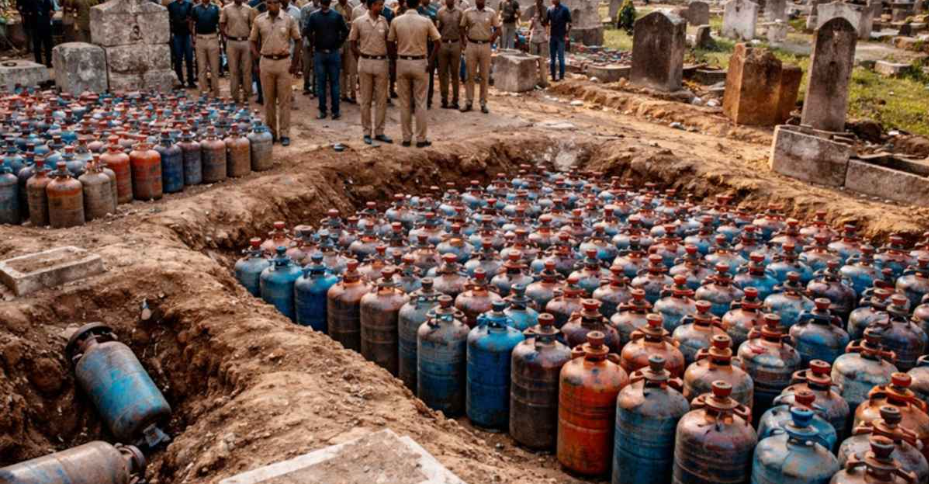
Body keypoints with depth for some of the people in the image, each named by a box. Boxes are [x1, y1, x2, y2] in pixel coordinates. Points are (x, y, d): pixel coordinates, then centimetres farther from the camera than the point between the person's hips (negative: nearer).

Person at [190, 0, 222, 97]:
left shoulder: (215, 8, 5)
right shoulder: (195, 8, 5)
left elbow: (219, 23, 9)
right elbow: (191, 24, 9)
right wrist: (193, 38, 3)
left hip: (213, 39, 0)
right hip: (200, 39, 0)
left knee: (214, 67, 3)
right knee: (201, 67, 4)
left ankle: (216, 92, 11)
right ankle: (203, 92, 9)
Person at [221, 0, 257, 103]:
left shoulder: (248, 9, 5)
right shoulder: (226, 9, 1)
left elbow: (252, 25, 9)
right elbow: (222, 25, 5)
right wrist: (227, 37, -4)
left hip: (246, 42, 1)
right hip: (232, 42, -1)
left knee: (247, 70, 2)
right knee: (234, 71, 4)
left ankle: (246, 96, 9)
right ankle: (235, 97, 11)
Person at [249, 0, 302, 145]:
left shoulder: (289, 20, -2)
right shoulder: (259, 20, 2)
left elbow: (298, 40, 5)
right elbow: (253, 41, 10)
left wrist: (295, 62, -1)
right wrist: (256, 60, 0)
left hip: (284, 62, -1)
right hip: (266, 62, 2)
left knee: (284, 99, 1)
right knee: (268, 99, 8)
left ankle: (284, 133, 7)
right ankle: (270, 132, 17)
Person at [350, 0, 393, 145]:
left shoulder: (384, 21, 4)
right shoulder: (359, 21, -2)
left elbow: (389, 41, 10)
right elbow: (353, 44, 4)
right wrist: (362, 58, 1)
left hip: (382, 63, 2)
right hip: (365, 63, -2)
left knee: (381, 99, 5)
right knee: (366, 99, 4)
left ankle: (379, 132, 13)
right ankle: (367, 132, 12)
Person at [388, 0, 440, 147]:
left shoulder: (396, 21, -4)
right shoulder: (426, 21, -7)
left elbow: (391, 42, 4)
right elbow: (437, 42, -5)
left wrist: (399, 55, 10)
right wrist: (430, 61, -3)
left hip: (402, 63, 1)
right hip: (420, 63, -1)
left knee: (405, 103, 9)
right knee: (420, 103, 5)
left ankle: (406, 138, 13)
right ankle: (421, 139, 7)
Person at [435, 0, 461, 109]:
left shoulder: (459, 12, 2)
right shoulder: (440, 12, 3)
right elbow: (437, 29, 6)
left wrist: (461, 45, 0)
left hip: (455, 44, -1)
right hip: (443, 44, 1)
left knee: (455, 73, 4)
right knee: (443, 73, 3)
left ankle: (455, 101, 8)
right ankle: (444, 99, 9)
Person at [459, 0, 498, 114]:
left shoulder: (491, 13, 1)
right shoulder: (468, 12, 2)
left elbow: (497, 29, 6)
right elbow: (462, 28, 9)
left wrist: (491, 41, -1)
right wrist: (465, 43, 3)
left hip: (485, 46, 0)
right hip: (471, 45, 0)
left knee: (485, 76, 4)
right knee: (470, 75, 4)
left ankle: (483, 103, 11)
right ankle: (469, 102, 10)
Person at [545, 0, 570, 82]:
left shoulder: (564, 9, -4)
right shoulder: (550, 10, 7)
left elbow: (569, 23, -5)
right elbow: (546, 22, 11)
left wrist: (566, 35, -11)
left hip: (561, 37, -5)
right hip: (552, 37, 5)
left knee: (560, 57, -3)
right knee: (552, 58, 7)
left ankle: (561, 77, 0)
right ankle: (553, 76, 13)